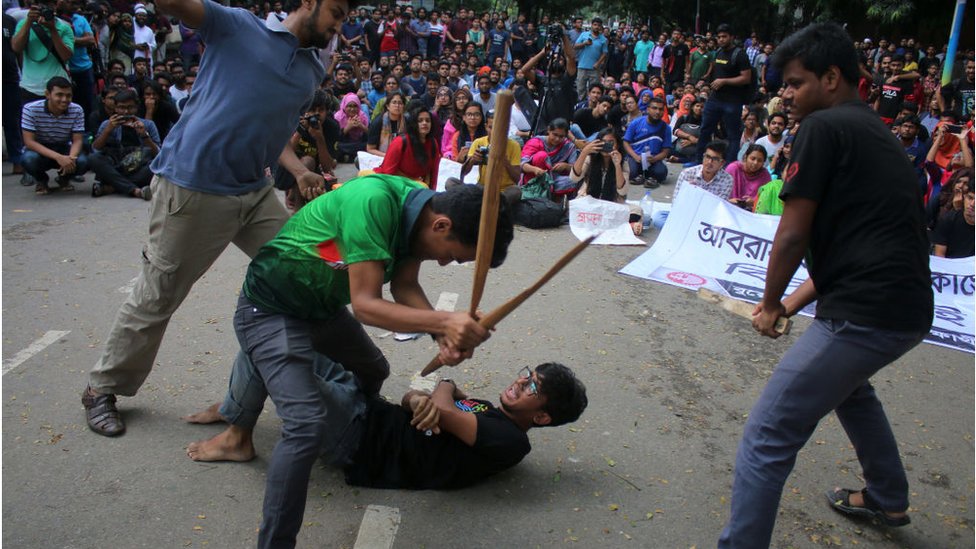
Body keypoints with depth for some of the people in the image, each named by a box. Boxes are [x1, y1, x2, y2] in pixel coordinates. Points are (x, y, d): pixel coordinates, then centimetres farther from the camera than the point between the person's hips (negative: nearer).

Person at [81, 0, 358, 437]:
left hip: (254, 192, 7)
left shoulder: (312, 70, 16)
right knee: (156, 297, 4)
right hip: (191, 189, -6)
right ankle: (102, 388, 25)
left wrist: (299, 171, 5)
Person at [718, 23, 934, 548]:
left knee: (766, 439, -7)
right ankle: (887, 499, 54)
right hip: (909, 308, 10)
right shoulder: (876, 132, 19)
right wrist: (795, 301, 19)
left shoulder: (823, 127, -8)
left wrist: (769, 303, 6)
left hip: (864, 313, -10)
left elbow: (792, 237, -11)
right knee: (845, 382, 38)